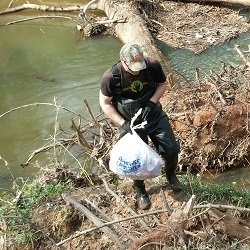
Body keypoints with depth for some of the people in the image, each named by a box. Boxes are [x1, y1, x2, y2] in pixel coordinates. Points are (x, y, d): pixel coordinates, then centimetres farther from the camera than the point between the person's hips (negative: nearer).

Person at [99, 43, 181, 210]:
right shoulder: (111, 76, -25)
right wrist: (123, 123, -21)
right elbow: (105, 103, -12)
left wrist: (151, 103, -17)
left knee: (171, 149, 3)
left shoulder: (153, 65, -20)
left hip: (154, 115, 2)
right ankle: (140, 190, 35)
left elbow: (162, 84, -1)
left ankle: (171, 174, 38)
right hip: (131, 122, -2)